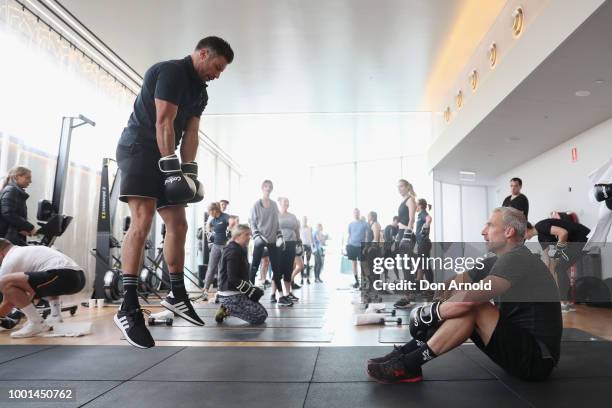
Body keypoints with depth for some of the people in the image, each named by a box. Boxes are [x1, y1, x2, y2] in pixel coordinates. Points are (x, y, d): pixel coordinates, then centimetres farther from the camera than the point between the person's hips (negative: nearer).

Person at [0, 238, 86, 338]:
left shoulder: (8, 261, 13)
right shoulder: (28, 251, 37)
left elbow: (8, 303, 16)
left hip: (63, 276, -10)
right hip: (79, 277, 10)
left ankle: (38, 323, -4)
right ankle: (56, 315, 20)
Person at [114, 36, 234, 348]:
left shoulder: (200, 91, 15)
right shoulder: (171, 71, -12)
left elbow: (191, 133, 9)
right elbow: (164, 122, -21)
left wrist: (189, 171, -1)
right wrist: (171, 168, -25)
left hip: (166, 157, 10)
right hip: (139, 148, -10)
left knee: (178, 224, 6)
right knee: (142, 220, -22)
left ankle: (177, 294, 15)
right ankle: (128, 308, -22)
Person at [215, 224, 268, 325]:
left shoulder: (240, 250, 15)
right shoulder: (233, 251, -15)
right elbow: (233, 278, -22)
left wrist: (252, 288, 3)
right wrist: (251, 291, -16)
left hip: (236, 293, 10)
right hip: (231, 296, -10)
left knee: (263, 312, 13)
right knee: (261, 316, -12)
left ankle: (227, 309, 8)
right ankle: (227, 311, -7)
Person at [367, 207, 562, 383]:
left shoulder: (517, 260, -19)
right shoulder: (501, 261, 12)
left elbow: (467, 297, -32)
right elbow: (457, 282, 7)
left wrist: (429, 313, -19)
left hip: (538, 358, -9)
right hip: (521, 345, 9)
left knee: (470, 306, -24)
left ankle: (408, 366, -19)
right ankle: (403, 353, 0)